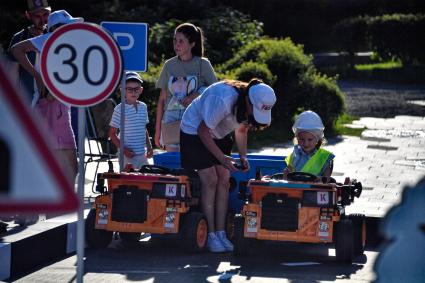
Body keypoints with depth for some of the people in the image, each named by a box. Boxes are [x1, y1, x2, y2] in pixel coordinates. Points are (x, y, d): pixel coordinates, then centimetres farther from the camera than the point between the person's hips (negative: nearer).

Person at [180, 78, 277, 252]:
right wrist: (221, 157, -29)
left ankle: (220, 233, 1)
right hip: (195, 131, -7)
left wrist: (243, 156, -7)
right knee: (210, 181, -14)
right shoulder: (223, 100, -37)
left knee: (224, 180, -3)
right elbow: (203, 130, -27)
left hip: (219, 135, 7)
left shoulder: (255, 105, -14)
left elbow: (241, 130, 5)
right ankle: (210, 235, -9)